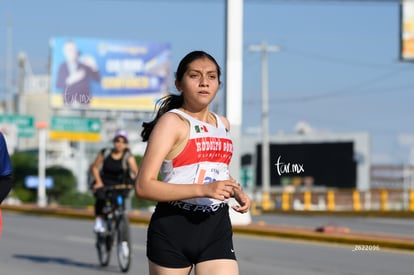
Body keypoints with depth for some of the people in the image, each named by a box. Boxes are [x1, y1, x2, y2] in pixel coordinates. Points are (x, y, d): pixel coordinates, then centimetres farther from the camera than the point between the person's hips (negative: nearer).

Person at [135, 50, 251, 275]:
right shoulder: (172, 122, -8)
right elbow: (143, 186, -18)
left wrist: (236, 192, 10)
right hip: (173, 228, -5)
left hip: (217, 230, 5)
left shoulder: (223, 124, 13)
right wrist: (203, 190, -26)